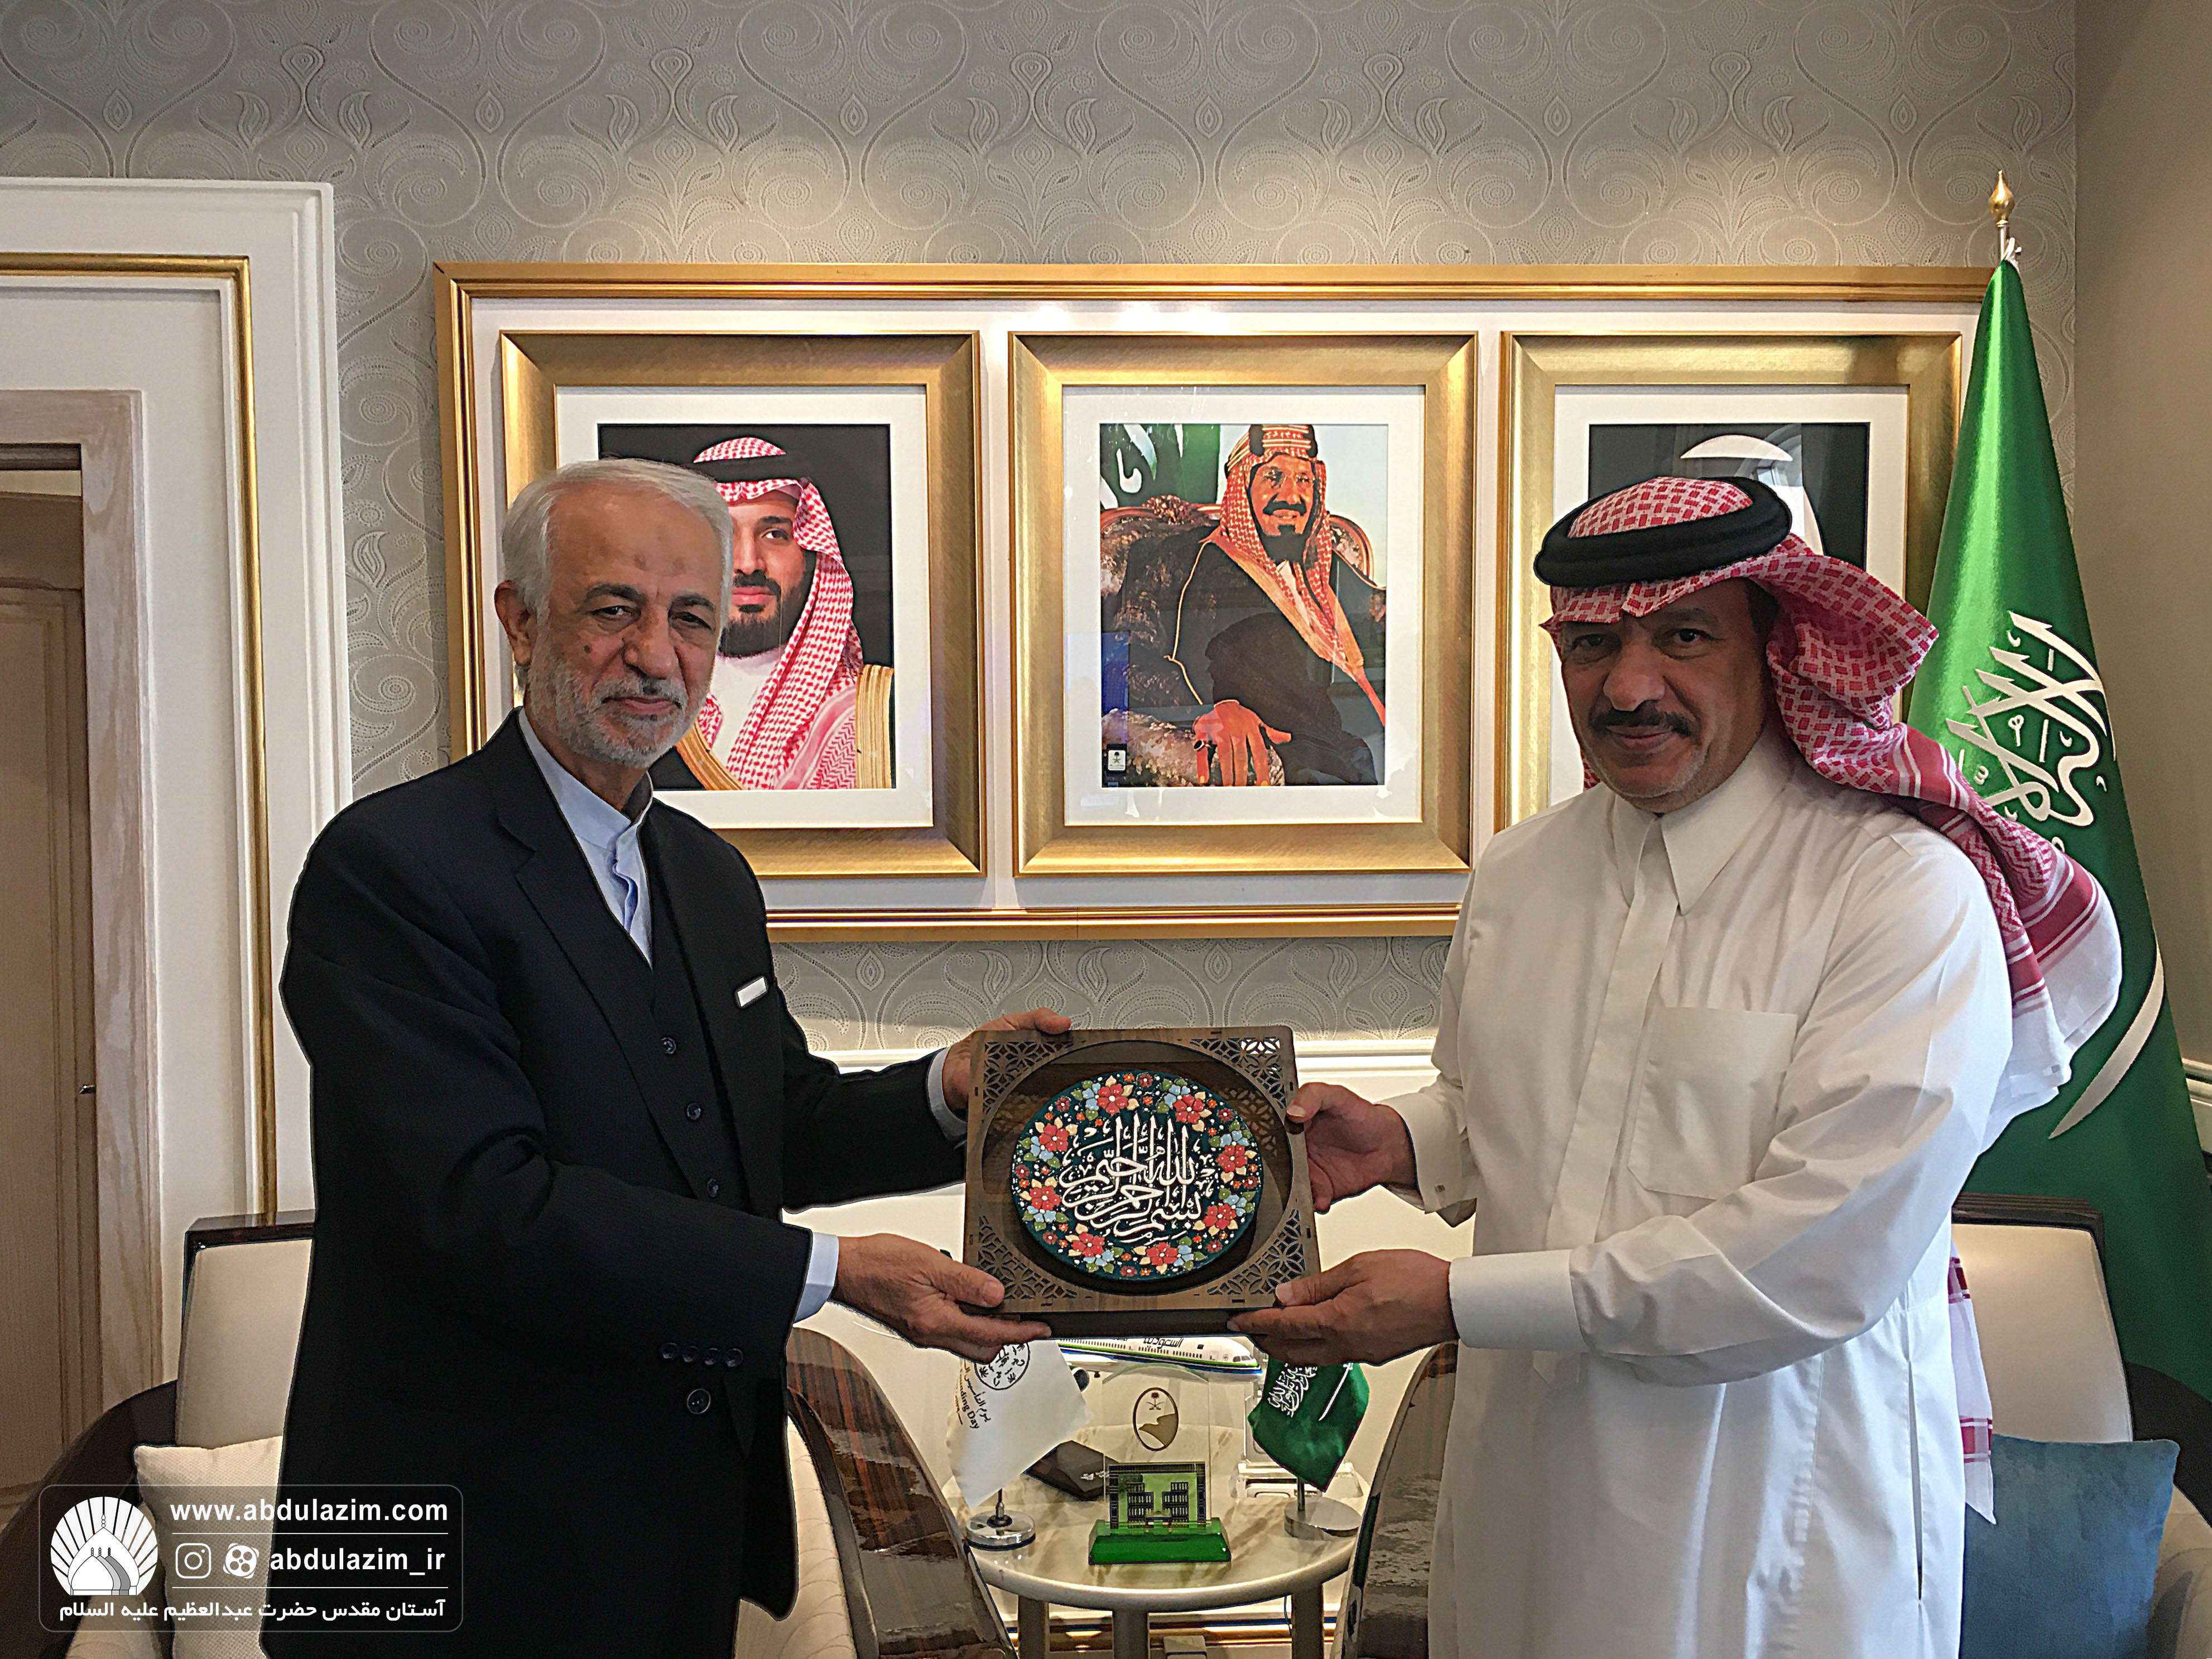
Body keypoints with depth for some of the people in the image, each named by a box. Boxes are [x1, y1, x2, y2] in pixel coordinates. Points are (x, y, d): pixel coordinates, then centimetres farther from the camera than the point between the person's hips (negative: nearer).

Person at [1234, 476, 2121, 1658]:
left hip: (1775, 1523, -5)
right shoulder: (1517, 871, 1)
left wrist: (1455, 1300, -22)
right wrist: (1402, 1141, -7)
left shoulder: (1908, 895, -18)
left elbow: (1819, 1260, -24)